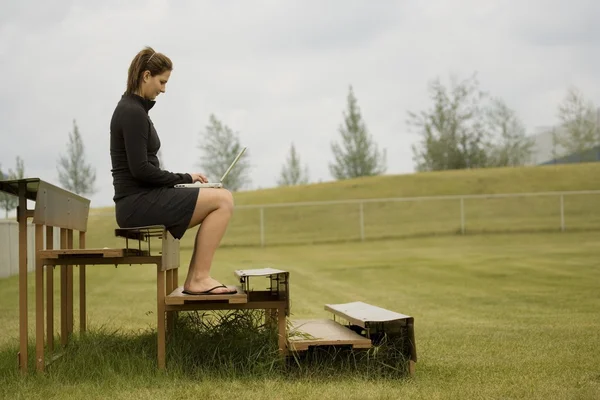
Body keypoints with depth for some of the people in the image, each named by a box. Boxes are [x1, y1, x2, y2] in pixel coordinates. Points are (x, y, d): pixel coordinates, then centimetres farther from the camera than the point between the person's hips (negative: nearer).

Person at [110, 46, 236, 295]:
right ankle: (199, 278, -8)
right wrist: (184, 178, -9)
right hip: (138, 203, -10)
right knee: (222, 200, -14)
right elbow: (140, 169, -20)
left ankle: (195, 280, 8)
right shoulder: (132, 112, -15)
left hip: (141, 201, 10)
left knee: (221, 201, 13)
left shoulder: (133, 109, 16)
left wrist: (182, 180, 12)